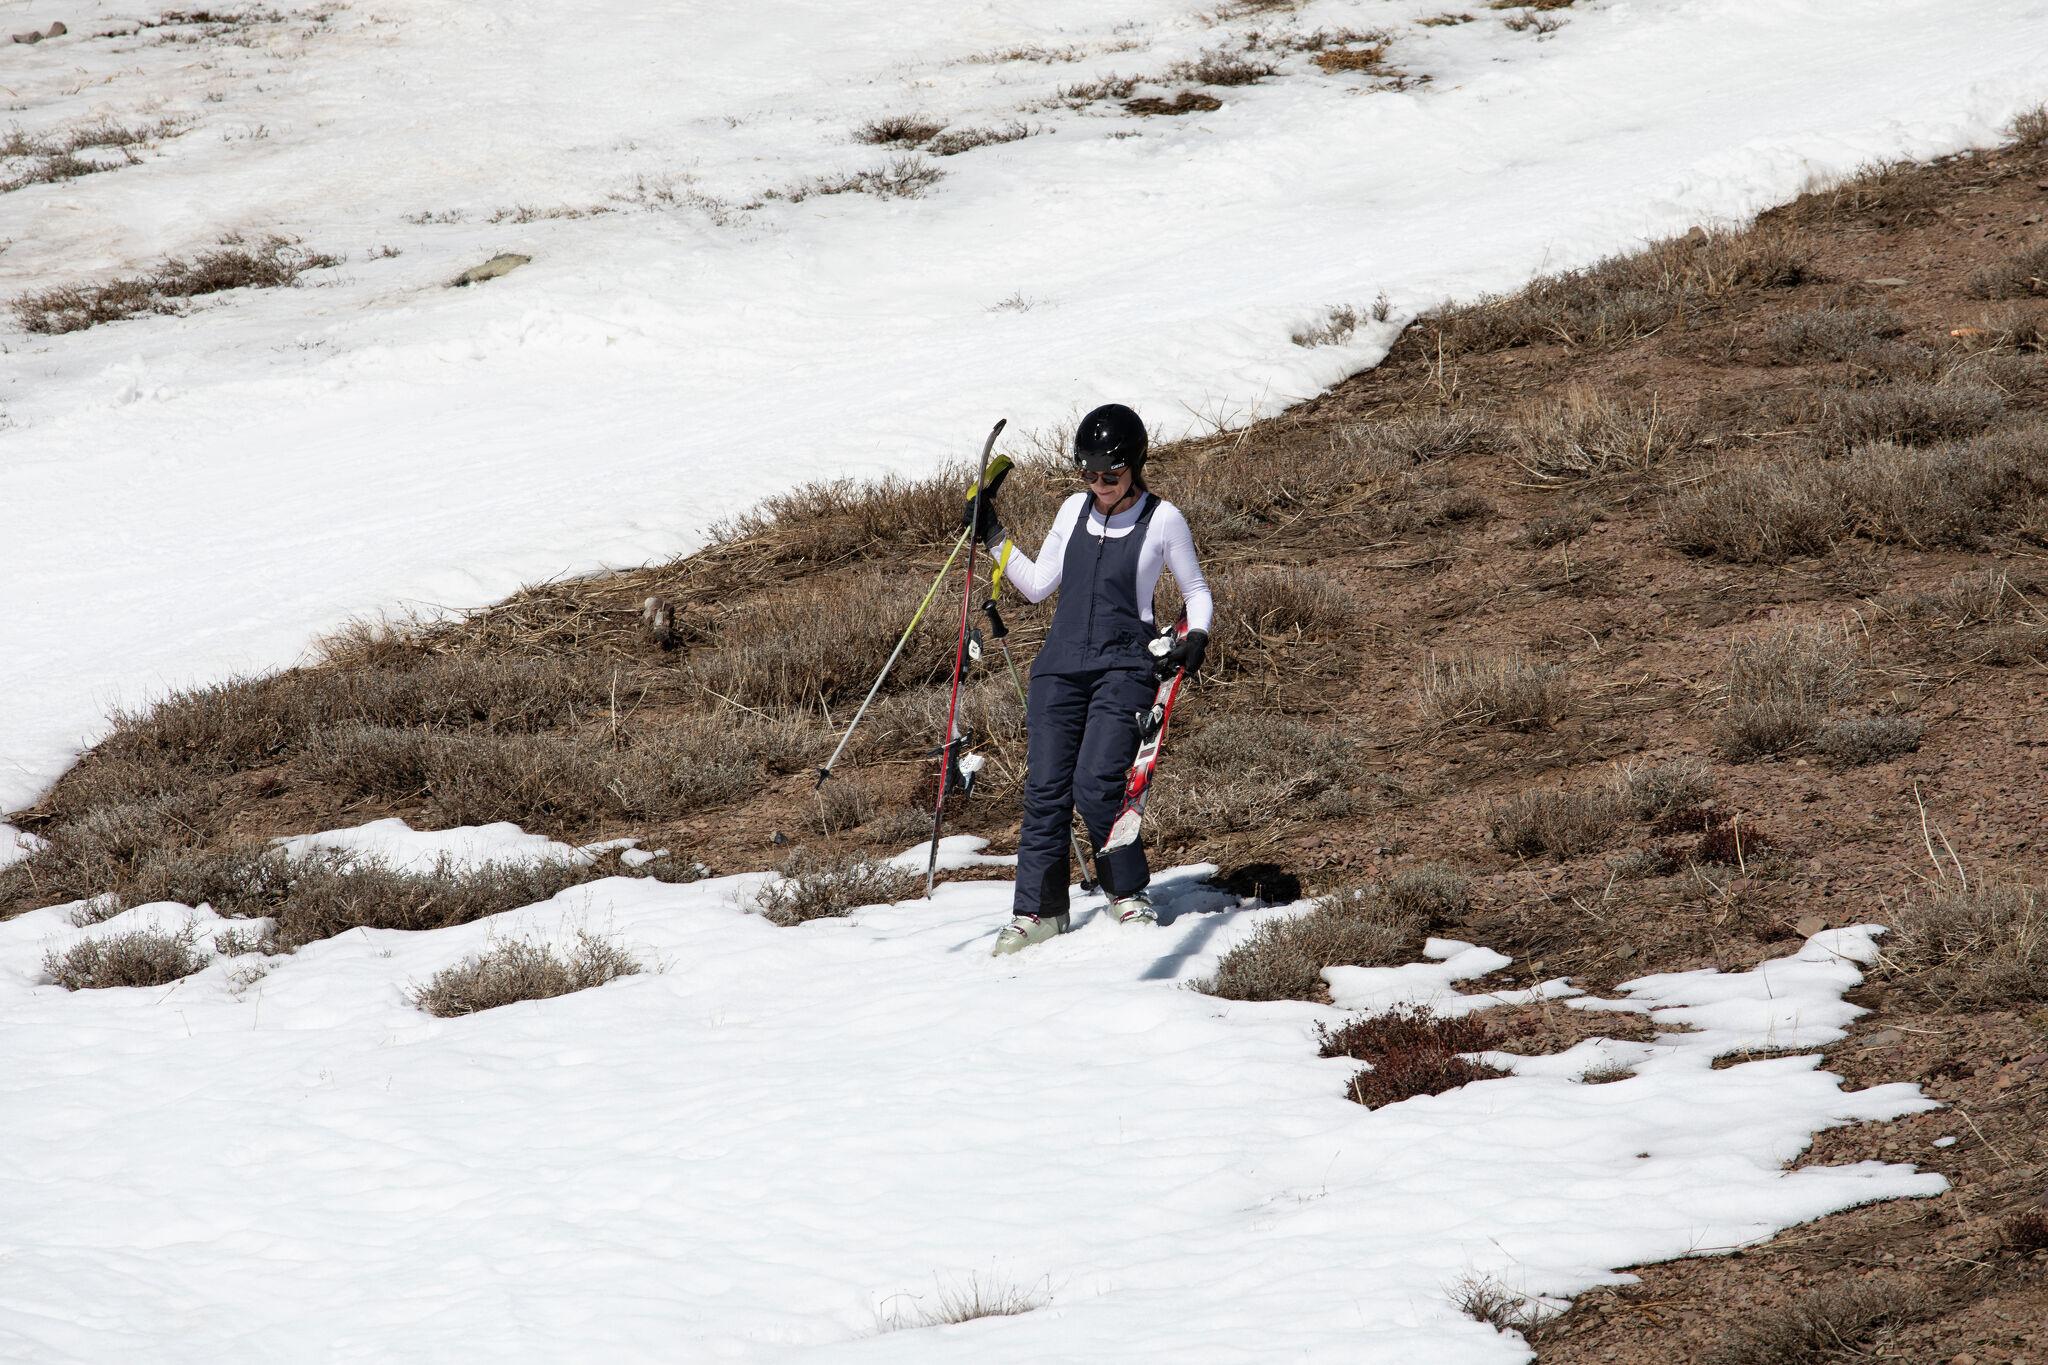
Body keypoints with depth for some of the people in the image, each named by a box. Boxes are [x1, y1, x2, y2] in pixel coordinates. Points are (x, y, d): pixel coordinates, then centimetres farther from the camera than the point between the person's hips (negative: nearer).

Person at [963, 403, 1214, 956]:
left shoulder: (1162, 520, -2)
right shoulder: (1075, 511, 10)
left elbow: (1197, 593, 8)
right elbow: (1038, 584, 18)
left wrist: (1195, 638, -10)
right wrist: (994, 538, 12)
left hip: (1123, 667, -4)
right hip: (1061, 665, 4)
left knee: (1095, 786, -18)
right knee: (1045, 789, -4)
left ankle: (1130, 896, 0)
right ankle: (1038, 911, 3)